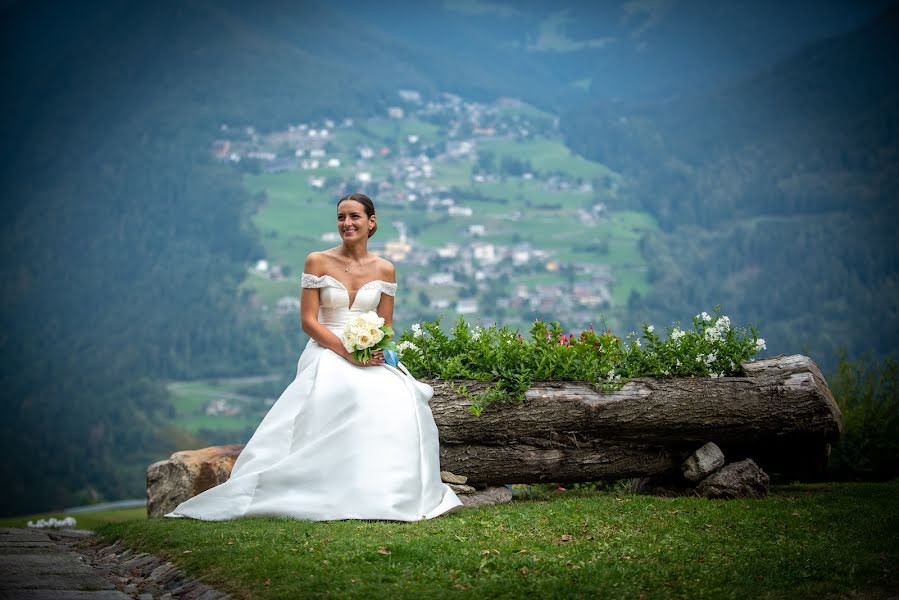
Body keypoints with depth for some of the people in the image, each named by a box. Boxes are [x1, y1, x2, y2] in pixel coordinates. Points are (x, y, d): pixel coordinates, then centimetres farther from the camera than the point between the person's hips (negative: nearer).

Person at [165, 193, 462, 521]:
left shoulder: (384, 270, 10)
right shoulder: (318, 262, 2)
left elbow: (386, 327, 13)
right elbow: (308, 321, -3)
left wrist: (378, 350, -11)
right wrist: (347, 352, -16)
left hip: (372, 358, 3)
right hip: (326, 354, -3)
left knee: (398, 401, -29)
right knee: (342, 398, -36)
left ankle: (385, 492, -17)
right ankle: (334, 492, -28)